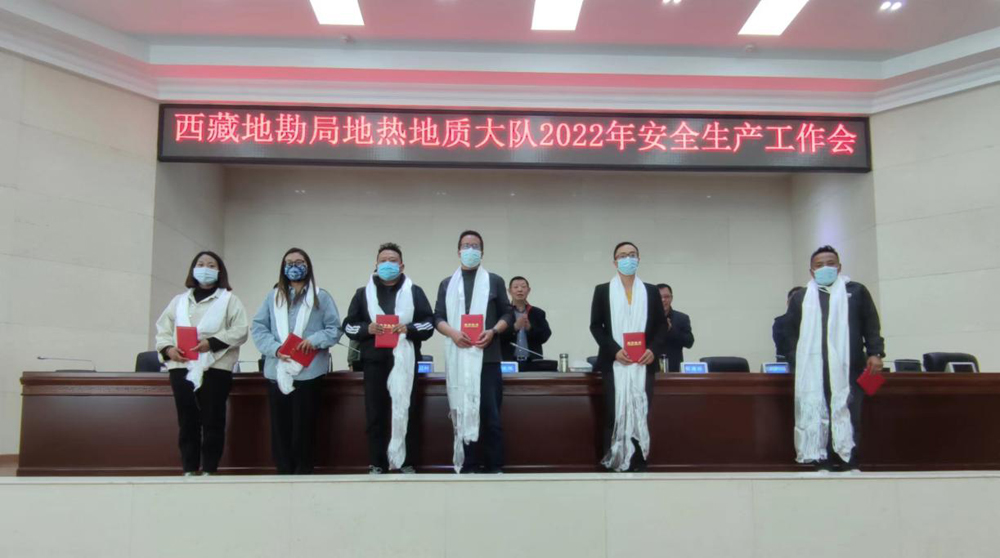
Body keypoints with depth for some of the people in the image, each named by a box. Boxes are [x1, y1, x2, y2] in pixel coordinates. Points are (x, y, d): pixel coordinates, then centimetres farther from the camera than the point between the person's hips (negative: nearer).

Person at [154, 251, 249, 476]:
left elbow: (240, 331, -3)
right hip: (182, 367, 3)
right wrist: (167, 348, -6)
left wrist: (212, 343, -15)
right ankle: (189, 470, 13)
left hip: (215, 367, -3)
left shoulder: (229, 299, 7)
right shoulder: (179, 300, 20)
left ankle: (209, 471, 7)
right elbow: (163, 327, 15)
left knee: (212, 421, -1)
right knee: (187, 421, 5)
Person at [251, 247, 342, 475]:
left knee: (304, 426, 2)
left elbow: (335, 329, 3)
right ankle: (283, 471, 16)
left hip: (308, 372, -2)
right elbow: (258, 328, 6)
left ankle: (303, 472, 11)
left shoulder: (321, 297, 8)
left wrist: (314, 340, -16)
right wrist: (275, 349, -11)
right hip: (277, 372, 3)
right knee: (280, 426, 6)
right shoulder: (273, 297, 15)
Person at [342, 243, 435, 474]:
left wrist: (409, 329, -14)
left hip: (404, 361, -1)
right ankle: (377, 464, 9)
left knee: (405, 412, 3)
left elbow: (429, 323, 4)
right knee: (375, 414, 2)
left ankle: (407, 463, 11)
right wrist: (367, 328, -11)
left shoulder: (414, 292, 9)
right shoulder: (363, 293, 12)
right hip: (374, 361, 1)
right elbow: (348, 325, 9)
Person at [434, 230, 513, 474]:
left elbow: (507, 314, 7)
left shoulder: (494, 281, 10)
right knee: (462, 412, 3)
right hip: (458, 357, 2)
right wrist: (452, 333, -11)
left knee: (490, 413, -3)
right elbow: (438, 317, 9)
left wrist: (493, 331, -12)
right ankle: (468, 466, 10)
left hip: (487, 356, -2)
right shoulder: (447, 284, 15)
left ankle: (494, 466, 4)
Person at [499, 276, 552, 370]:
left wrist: (530, 328, -14)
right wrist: (515, 327, -19)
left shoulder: (538, 313, 12)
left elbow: (545, 336, 3)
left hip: (532, 363, 2)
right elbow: (497, 336, -5)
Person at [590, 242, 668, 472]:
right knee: (615, 415, -3)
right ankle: (614, 466, 1)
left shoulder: (651, 291, 12)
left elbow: (661, 325, 9)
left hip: (643, 364, 2)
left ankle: (640, 466, 4)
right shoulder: (602, 290, 7)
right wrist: (614, 350, -12)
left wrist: (653, 349, -9)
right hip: (614, 364, -1)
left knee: (641, 415, 0)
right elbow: (595, 326, 1)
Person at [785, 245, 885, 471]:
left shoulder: (856, 291, 14)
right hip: (813, 369, 1)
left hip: (847, 367, -1)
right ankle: (822, 463, 0)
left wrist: (875, 352, -3)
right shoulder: (800, 297, 16)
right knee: (815, 414, -4)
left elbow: (871, 325, 10)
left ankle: (849, 463, 5)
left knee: (848, 414, 0)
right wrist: (794, 360, 2)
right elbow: (790, 332, 13)